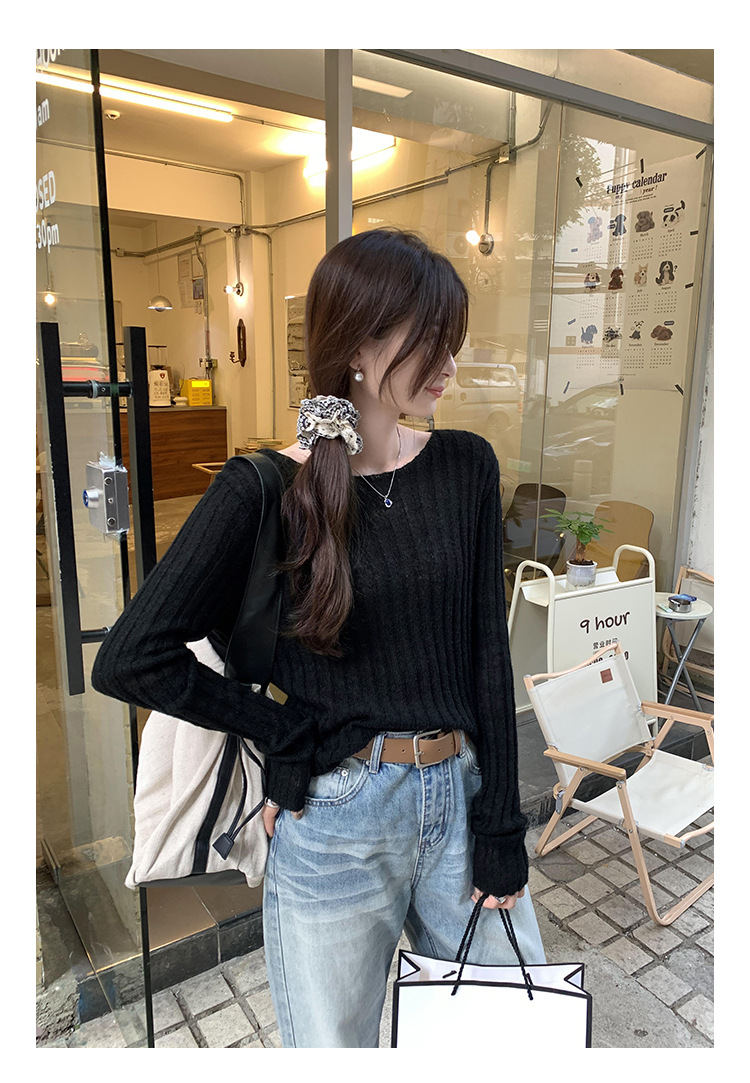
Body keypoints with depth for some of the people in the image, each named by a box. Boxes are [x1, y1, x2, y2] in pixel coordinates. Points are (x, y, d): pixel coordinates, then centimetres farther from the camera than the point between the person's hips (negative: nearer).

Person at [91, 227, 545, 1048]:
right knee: (334, 1048, 18)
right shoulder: (264, 490, -10)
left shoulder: (467, 468, 0)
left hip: (461, 801, 4)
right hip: (335, 822, -3)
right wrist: (287, 736, -11)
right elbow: (129, 659, -12)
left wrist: (500, 830, -1)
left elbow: (488, 653, 0)